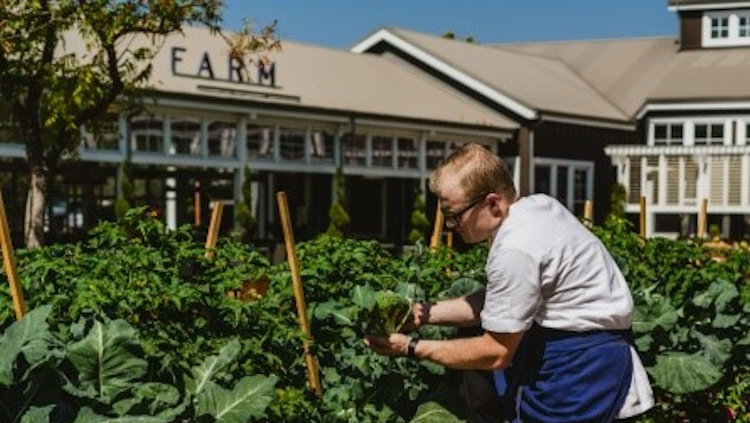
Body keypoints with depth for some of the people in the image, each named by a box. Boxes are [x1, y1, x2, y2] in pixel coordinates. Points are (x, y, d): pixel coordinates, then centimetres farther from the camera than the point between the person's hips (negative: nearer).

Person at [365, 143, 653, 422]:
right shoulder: (534, 205, 3)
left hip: (584, 359, -10)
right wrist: (426, 313, 7)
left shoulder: (516, 250, -23)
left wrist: (411, 348, -8)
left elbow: (496, 352, -15)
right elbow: (497, 299, 12)